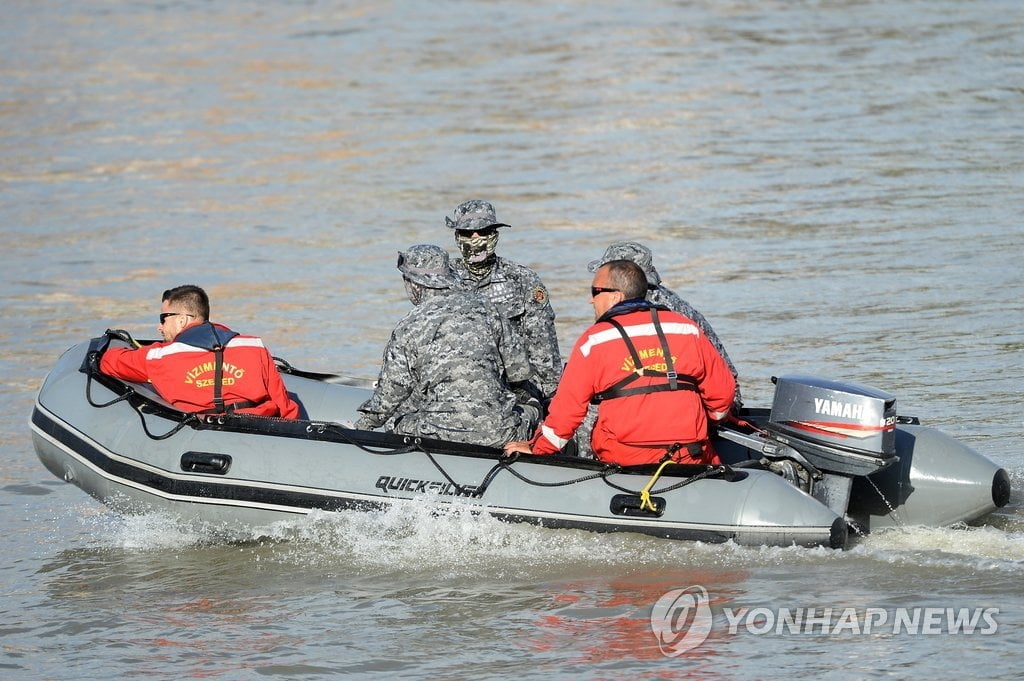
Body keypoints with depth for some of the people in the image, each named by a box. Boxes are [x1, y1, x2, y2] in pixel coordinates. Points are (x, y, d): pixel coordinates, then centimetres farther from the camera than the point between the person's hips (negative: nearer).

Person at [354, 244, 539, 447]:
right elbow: (519, 370, 13)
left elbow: (390, 393, 5)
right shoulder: (483, 307, 8)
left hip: (444, 435, -5)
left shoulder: (407, 330, -2)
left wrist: (365, 423, 25)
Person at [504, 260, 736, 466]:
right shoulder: (688, 330, 10)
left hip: (623, 460, -3)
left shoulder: (594, 340, 2)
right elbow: (722, 390, 15)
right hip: (691, 458, 3)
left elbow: (568, 406, 2)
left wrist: (537, 448, 16)